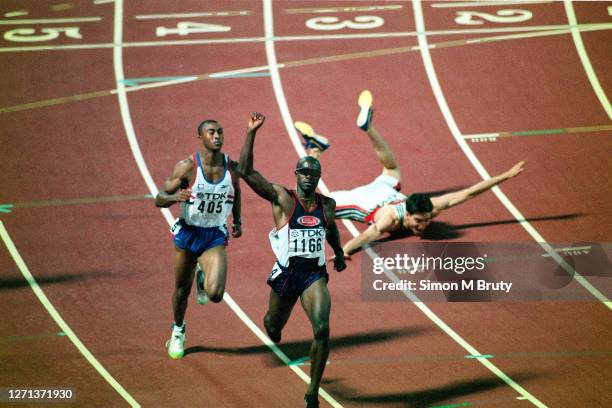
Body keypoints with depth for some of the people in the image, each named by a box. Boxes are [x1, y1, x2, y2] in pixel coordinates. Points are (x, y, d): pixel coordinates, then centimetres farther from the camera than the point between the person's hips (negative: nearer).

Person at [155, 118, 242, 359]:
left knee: (215, 294, -17)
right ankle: (178, 331, 44)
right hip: (188, 234, -1)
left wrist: (237, 221, 12)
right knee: (181, 289, 14)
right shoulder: (187, 167, -16)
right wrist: (176, 197, -33)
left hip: (216, 238, 1)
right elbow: (159, 199, -13)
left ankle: (205, 280, 22)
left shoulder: (232, 167, -6)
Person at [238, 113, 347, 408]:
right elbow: (245, 171, -20)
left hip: (315, 275, 1)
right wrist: (251, 133, -25)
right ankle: (271, 322, 63)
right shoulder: (281, 198, -9)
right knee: (276, 324, 19)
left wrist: (339, 253, 14)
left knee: (322, 329, -19)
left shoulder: (327, 204, 4)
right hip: (287, 274, -1)